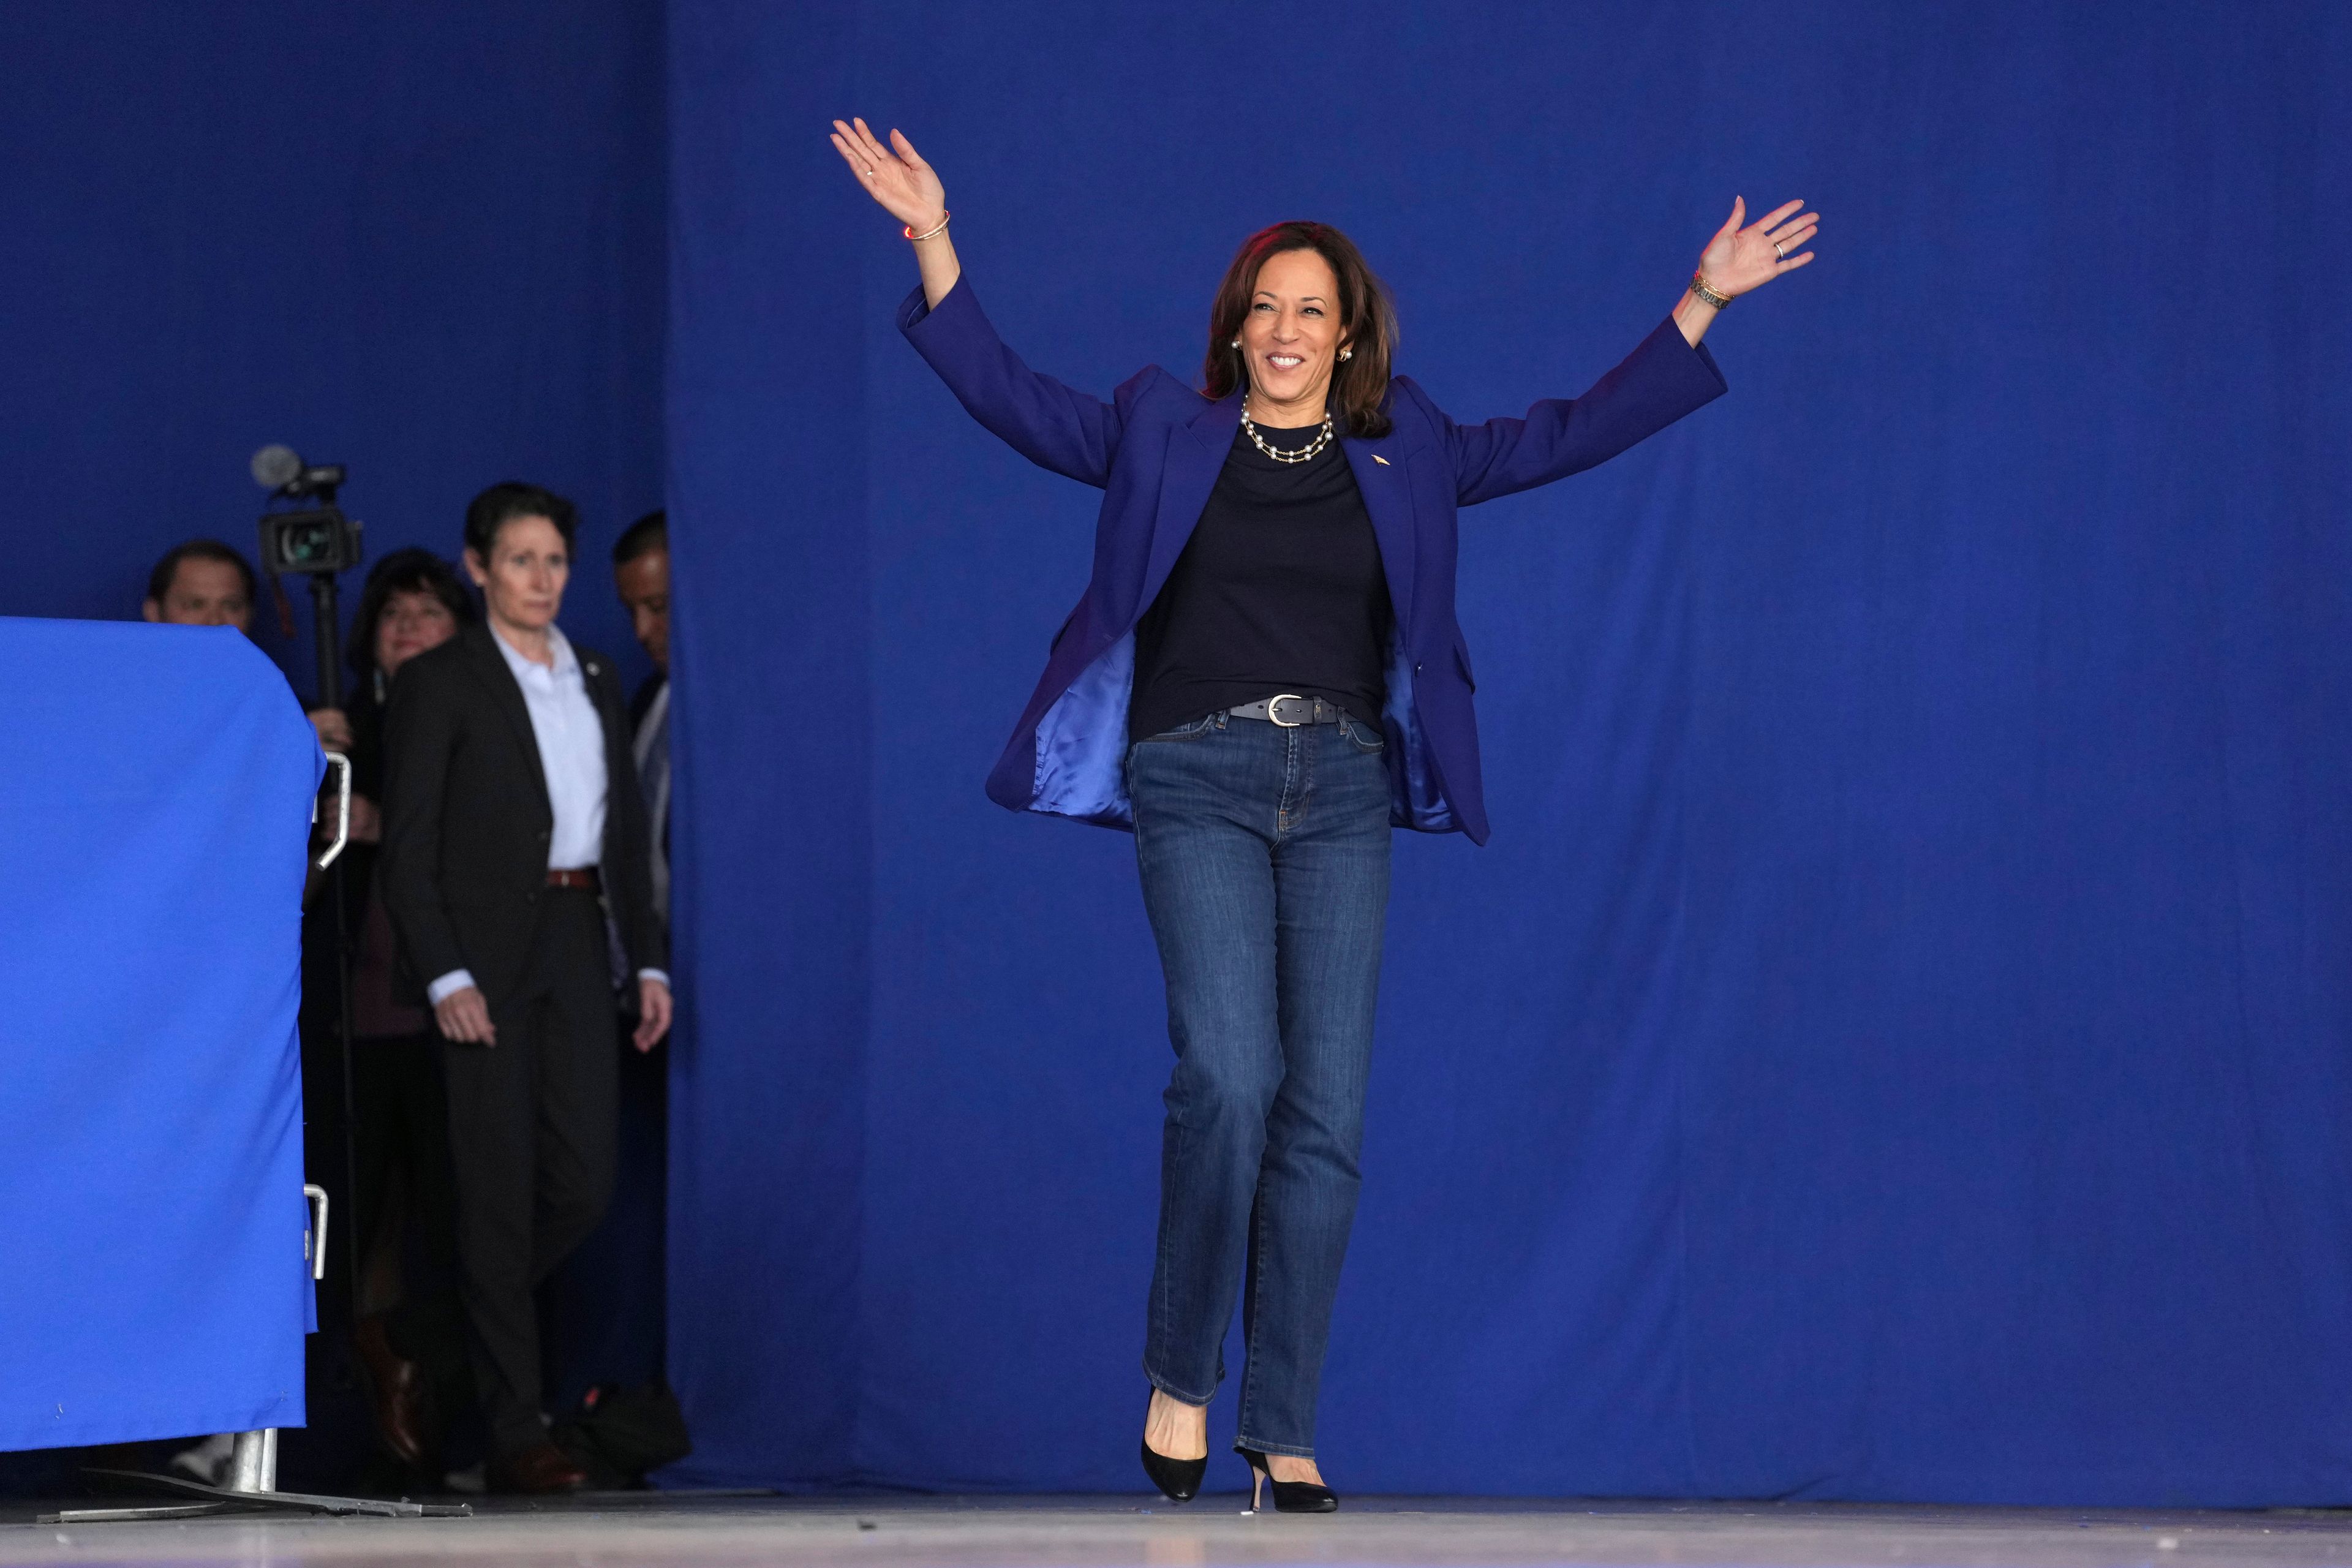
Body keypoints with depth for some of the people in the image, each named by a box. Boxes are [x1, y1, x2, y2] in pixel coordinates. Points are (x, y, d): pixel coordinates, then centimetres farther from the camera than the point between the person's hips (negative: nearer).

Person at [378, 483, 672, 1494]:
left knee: (584, 1181, -1)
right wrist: (446, 977, -16)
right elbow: (407, 849, -7)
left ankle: (461, 1332, 22)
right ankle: (514, 1435, -3)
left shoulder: (596, 680, 16)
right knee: (500, 1187, -5)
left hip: (577, 945, 6)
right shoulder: (438, 682, -2)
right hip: (485, 954, -6)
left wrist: (648, 959, 10)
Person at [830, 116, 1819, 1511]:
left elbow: (1573, 435, 13)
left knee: (1327, 1120, -1)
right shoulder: (1164, 437, 9)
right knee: (1230, 1079, -20)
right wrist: (935, 243, -4)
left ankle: (1285, 1435, 4)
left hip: (1344, 794, 3)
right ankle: (1181, 1379, -4)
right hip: (1199, 786, -3)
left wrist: (1701, 303, 9)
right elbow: (1009, 393, 5)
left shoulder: (1405, 456, 13)